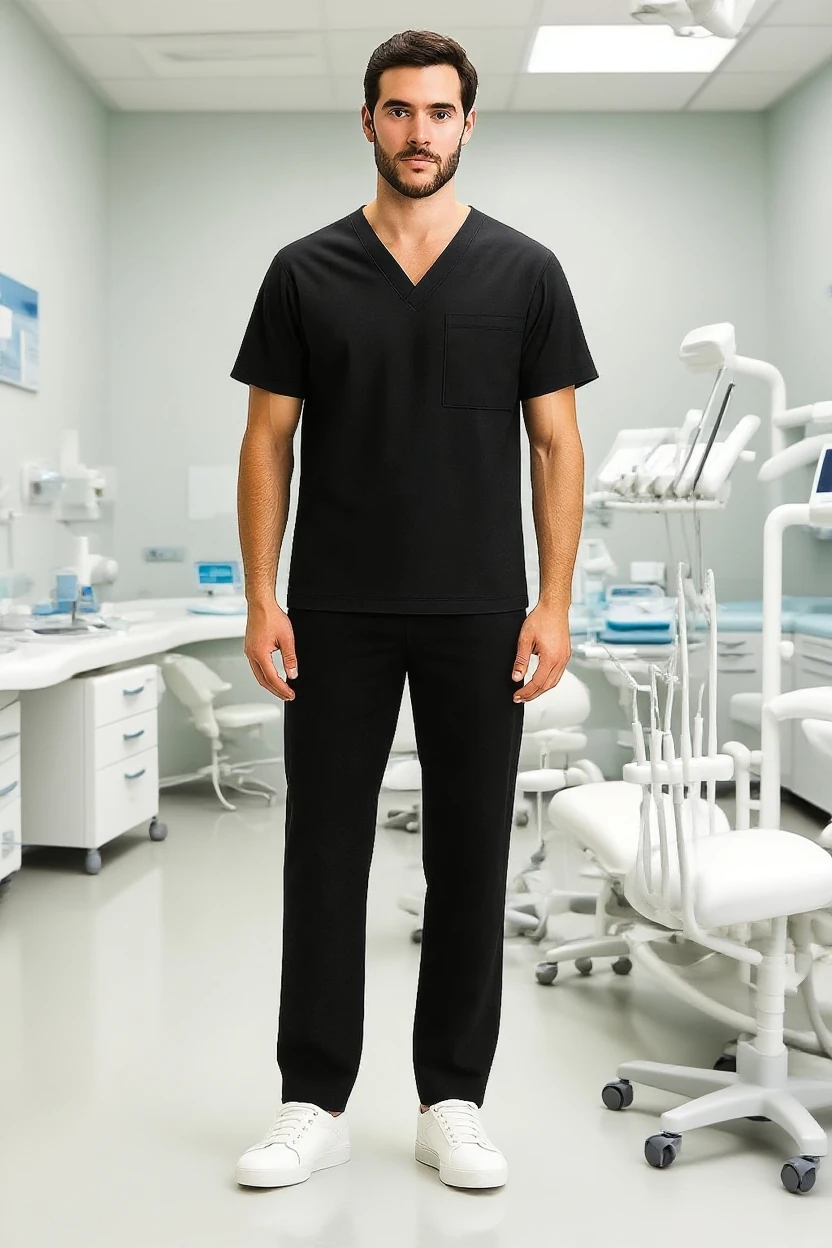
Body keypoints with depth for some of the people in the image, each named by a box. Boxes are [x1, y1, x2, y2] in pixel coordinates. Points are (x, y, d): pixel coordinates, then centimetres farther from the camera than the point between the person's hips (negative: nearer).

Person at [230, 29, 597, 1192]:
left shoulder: (524, 270, 3)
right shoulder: (306, 271, 5)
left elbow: (557, 444, 1)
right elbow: (268, 441, 4)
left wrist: (553, 603, -7)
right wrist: (261, 597, -5)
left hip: (477, 617, 0)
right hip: (337, 616, 1)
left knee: (469, 861, 6)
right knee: (325, 856, 5)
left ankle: (453, 1100, 21)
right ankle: (314, 1099, 19)